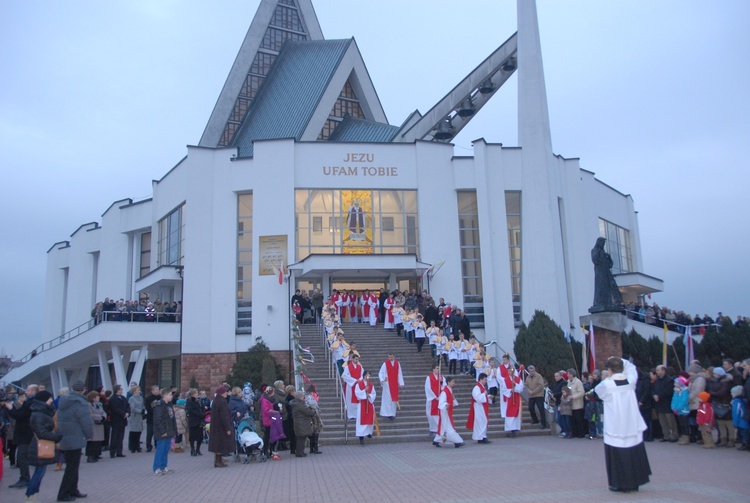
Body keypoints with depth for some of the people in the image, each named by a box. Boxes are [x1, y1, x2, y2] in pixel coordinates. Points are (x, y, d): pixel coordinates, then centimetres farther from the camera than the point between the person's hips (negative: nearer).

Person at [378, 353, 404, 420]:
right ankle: (387, 413, -3)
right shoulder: (385, 364, -7)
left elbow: (400, 374, 7)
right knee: (388, 398, -6)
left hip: (395, 384, 4)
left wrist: (401, 383, 5)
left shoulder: (397, 363, 4)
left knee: (394, 398, 7)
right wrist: (381, 380, -27)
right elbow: (380, 373, -9)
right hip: (387, 384, -4)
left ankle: (392, 413, 16)